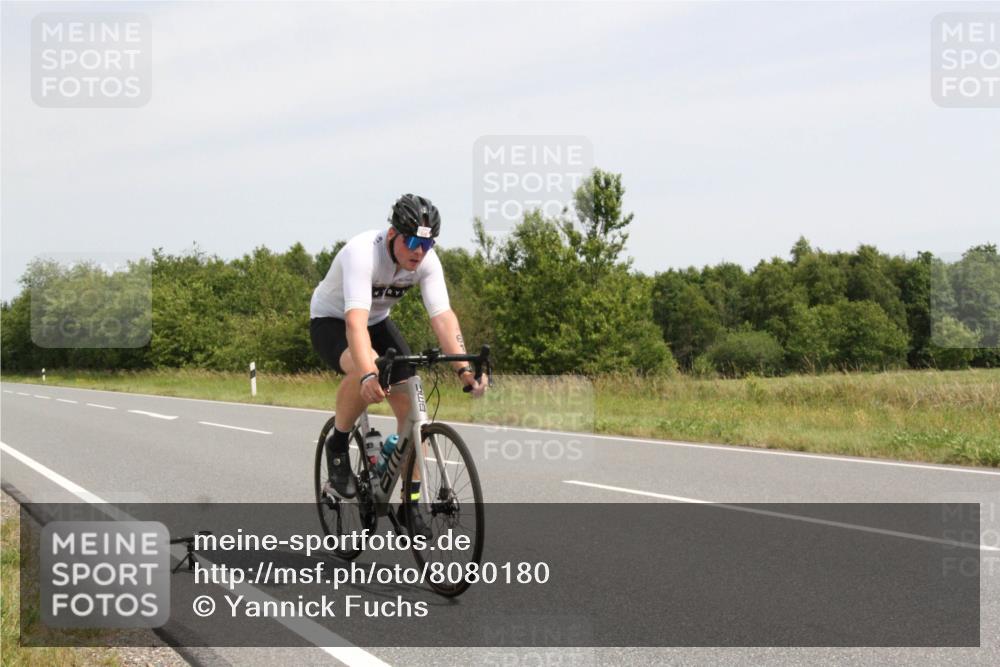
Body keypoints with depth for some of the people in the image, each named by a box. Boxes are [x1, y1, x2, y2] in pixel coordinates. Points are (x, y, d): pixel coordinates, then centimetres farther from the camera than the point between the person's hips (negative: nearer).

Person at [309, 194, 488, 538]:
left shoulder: (426, 261, -20)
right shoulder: (362, 252, -35)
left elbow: (443, 316, -27)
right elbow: (355, 320, -47)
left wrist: (464, 368, -43)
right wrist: (368, 374, -62)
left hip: (377, 322, 5)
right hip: (330, 321, -5)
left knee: (411, 405, -11)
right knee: (366, 371, -39)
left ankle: (411, 505, 1)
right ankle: (338, 446, -12)